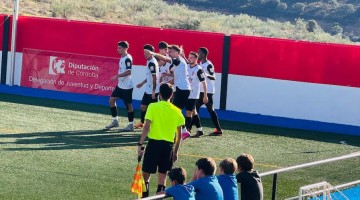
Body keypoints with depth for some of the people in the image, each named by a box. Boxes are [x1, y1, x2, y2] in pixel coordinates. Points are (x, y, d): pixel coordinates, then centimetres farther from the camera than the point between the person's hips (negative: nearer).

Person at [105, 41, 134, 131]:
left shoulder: (127, 58, -17)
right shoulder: (122, 58, 11)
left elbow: (129, 72, -26)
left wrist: (117, 76, -26)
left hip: (127, 86, -10)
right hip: (120, 85, 10)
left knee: (128, 104, -1)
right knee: (111, 100, 9)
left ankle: (131, 125, 8)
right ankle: (115, 121, 17)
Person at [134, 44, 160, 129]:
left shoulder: (152, 63, -19)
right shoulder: (149, 61, 11)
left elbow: (154, 77, -22)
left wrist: (153, 92, -22)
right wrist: (142, 83, 27)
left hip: (152, 91, -10)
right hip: (148, 90, 10)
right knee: (143, 106, 19)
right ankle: (142, 123, 34)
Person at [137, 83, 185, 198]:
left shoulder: (153, 107, -4)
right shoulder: (177, 111, 5)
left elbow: (146, 127, -11)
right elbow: (179, 135, 8)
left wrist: (140, 144, -7)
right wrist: (175, 151, 17)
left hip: (154, 143, -2)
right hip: (168, 145, 3)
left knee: (146, 172, 8)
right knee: (162, 173, 10)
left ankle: (145, 194, -4)